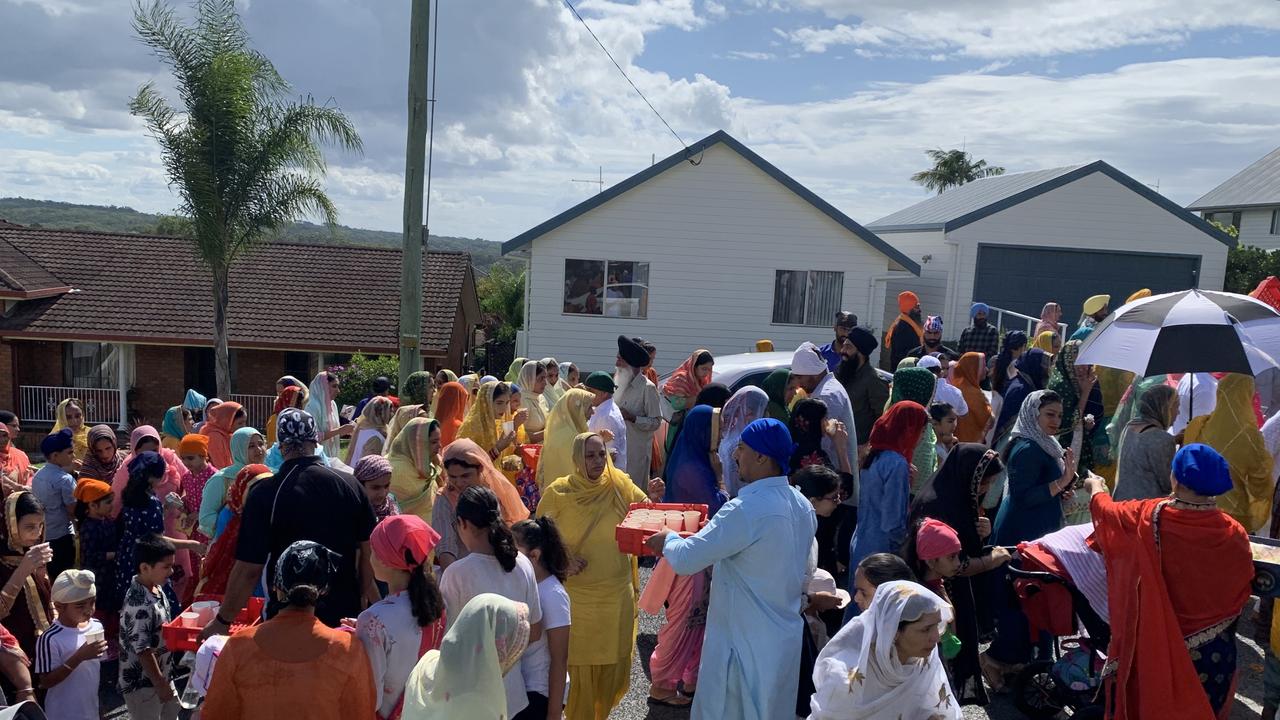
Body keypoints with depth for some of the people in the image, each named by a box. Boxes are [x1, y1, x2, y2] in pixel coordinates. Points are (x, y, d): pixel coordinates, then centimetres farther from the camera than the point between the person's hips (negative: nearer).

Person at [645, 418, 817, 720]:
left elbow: (686, 560, -25)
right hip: (787, 637, 8)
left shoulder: (747, 509, -26)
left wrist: (668, 540, -3)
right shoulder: (803, 505, 0)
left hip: (746, 643, -8)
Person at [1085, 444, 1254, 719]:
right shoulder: (1234, 534, -19)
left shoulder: (1147, 517, -21)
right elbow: (1240, 594, -4)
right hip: (1213, 653, 1)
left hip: (1158, 642, -1)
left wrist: (1096, 487, 22)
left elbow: (1106, 510, 1)